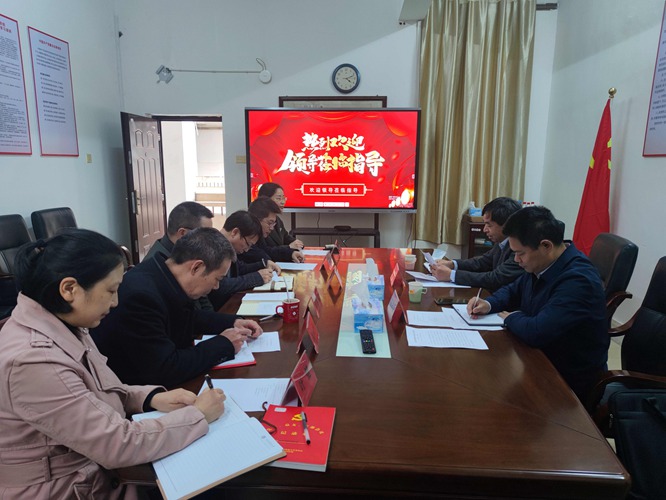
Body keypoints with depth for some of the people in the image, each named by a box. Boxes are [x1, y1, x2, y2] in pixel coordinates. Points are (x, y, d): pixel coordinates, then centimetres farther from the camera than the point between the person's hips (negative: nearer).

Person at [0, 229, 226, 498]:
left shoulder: (61, 327, -4)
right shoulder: (31, 360, -30)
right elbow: (119, 444, -28)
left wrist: (153, 397, -8)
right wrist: (199, 415, -18)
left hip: (99, 469, 7)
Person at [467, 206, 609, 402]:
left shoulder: (577, 280, -29)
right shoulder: (540, 264, -2)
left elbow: (537, 333, -36)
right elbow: (513, 290, 17)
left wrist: (511, 318, -14)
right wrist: (489, 304, -4)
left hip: (569, 382, -7)